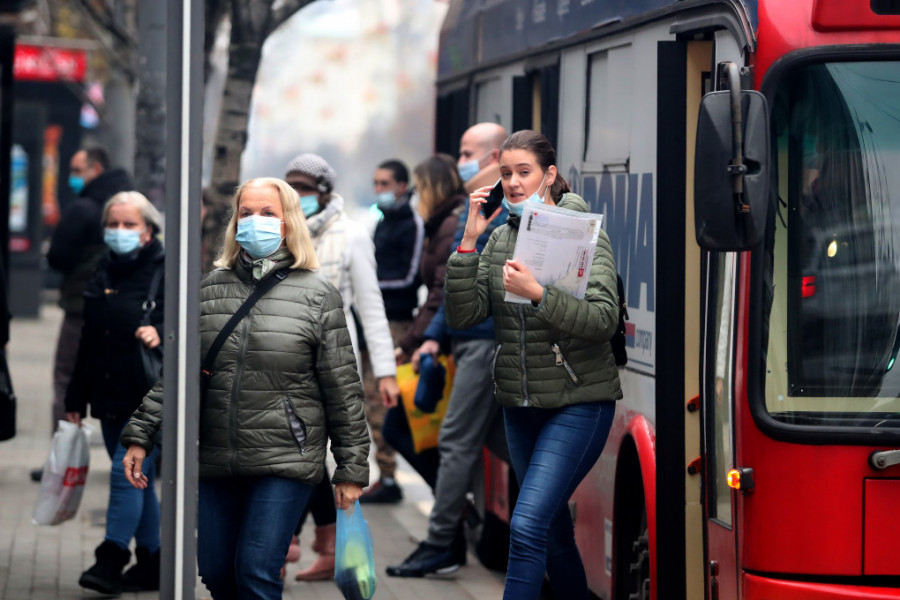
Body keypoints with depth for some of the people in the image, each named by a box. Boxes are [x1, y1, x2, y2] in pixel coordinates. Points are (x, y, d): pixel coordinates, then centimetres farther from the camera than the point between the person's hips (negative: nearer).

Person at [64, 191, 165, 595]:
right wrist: (76, 398, 19)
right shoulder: (103, 274, 14)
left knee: (127, 472, -13)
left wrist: (161, 333, -31)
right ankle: (151, 564, 17)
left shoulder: (167, 271, -5)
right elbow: (89, 340, 19)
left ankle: (111, 560, -10)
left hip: (148, 398, -7)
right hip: (111, 399, 7)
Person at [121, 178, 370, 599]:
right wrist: (140, 436, 4)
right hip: (214, 461, 4)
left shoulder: (317, 295, 0)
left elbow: (343, 388, 0)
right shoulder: (211, 288, 9)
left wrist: (351, 468, -2)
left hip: (286, 459, -4)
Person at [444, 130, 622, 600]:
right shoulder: (500, 238, 7)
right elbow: (462, 316, -2)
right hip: (520, 404, 6)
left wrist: (538, 294, -30)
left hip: (579, 402, -6)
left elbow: (603, 321, -18)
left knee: (527, 526, -18)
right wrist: (468, 241, -11)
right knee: (555, 532, 15)